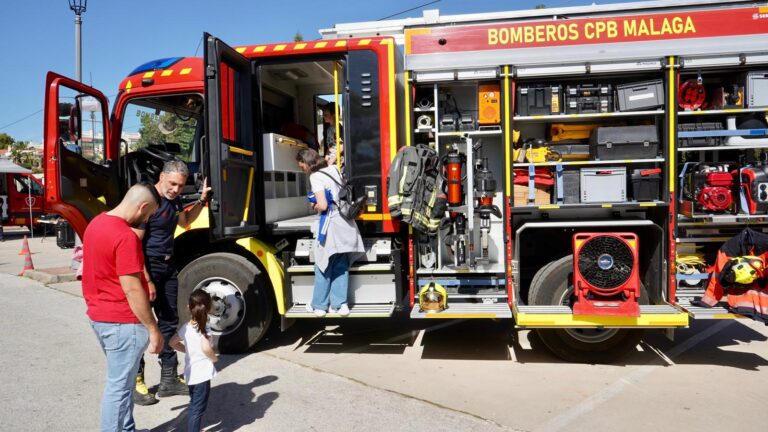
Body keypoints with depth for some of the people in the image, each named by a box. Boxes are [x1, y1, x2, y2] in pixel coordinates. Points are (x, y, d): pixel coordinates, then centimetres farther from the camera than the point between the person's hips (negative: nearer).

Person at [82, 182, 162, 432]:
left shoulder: (96, 223, 6)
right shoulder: (125, 236, -24)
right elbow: (132, 290, -24)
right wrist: (153, 329, -18)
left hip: (99, 315, 10)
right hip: (121, 322, -10)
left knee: (120, 380, 22)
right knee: (119, 386, 3)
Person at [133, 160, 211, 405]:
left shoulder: (173, 199, 6)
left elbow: (185, 221, 26)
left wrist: (202, 200, 11)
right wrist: (146, 281, -23)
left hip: (168, 266, 9)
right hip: (147, 267, -9)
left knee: (169, 322, 12)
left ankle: (169, 380, 23)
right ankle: (135, 382, 14)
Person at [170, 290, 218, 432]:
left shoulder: (185, 327, 3)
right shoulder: (204, 328, -17)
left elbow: (173, 342, 15)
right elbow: (206, 348, -31)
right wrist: (214, 358, -13)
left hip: (191, 373, 8)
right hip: (202, 373, -8)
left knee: (194, 405, 24)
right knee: (198, 408, 0)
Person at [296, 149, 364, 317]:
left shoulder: (316, 177, -10)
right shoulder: (334, 169, 12)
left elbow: (322, 205, -16)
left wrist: (314, 207, 4)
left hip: (331, 223, -7)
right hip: (345, 222, 7)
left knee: (323, 265, 6)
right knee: (341, 266, 12)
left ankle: (319, 306, 16)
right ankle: (340, 304, 13)